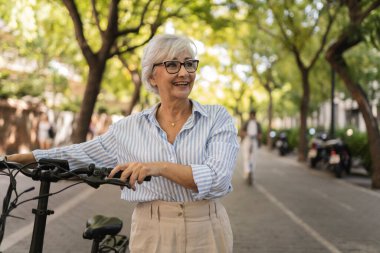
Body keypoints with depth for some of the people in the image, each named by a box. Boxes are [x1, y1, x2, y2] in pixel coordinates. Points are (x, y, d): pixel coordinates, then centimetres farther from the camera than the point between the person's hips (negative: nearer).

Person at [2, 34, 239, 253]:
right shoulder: (129, 128, 2)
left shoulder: (217, 117, -5)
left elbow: (218, 178, -18)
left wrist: (160, 167, -29)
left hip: (206, 233, -1)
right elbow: (80, 155, 10)